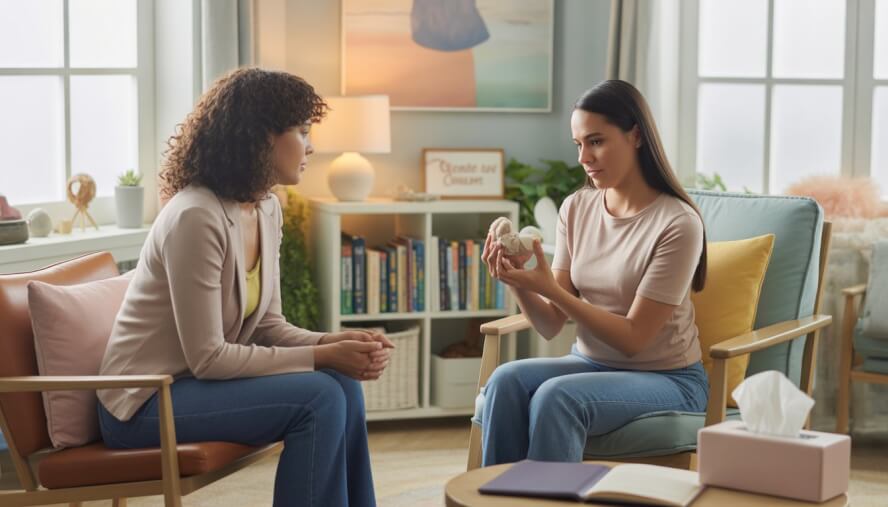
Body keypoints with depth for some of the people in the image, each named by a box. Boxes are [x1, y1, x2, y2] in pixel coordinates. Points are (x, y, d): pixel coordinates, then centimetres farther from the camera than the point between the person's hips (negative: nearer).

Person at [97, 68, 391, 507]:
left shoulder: (267, 209, 3)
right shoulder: (196, 217, -24)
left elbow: (268, 326, 7)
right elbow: (207, 357, -23)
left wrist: (336, 342, -12)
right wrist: (323, 356, -20)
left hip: (193, 381, 8)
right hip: (146, 401, -8)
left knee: (342, 385, -10)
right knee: (319, 399, -21)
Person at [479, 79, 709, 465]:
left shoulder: (678, 223, -16)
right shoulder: (577, 208, 2)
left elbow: (632, 338, -16)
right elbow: (551, 325, 1)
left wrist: (549, 288, -24)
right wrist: (519, 284, -20)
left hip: (665, 379, -5)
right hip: (590, 362, 5)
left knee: (556, 396, -32)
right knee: (507, 380, -24)